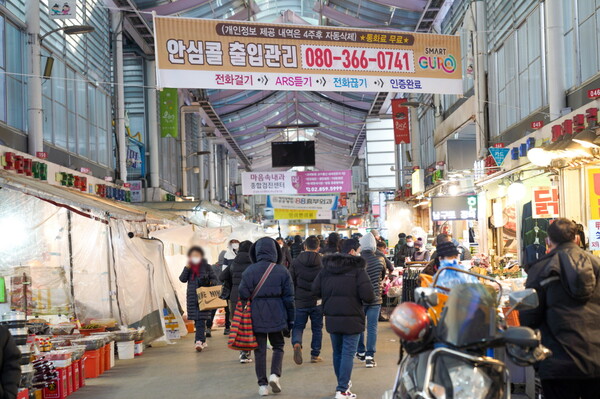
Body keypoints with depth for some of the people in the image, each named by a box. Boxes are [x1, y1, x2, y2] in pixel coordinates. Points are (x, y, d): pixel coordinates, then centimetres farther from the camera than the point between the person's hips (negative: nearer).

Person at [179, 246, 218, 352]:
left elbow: (215, 280, 5)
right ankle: (203, 341, 20)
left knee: (201, 320, -13)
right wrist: (187, 267, -8)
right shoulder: (189, 267, 11)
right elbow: (182, 279, -1)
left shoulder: (206, 267, 3)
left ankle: (199, 341, -19)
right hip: (192, 297, 4)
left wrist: (209, 283, -16)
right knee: (196, 321, 9)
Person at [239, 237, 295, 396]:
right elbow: (289, 298, 0)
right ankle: (275, 374, -2)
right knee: (278, 346, 17)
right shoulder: (282, 271, -2)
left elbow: (243, 296, -3)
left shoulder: (249, 271, -3)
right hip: (277, 316, 0)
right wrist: (290, 320, 9)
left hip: (256, 317, 0)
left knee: (260, 350, 8)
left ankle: (262, 385, 9)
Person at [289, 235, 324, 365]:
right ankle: (315, 355, 16)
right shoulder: (323, 262, -3)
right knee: (317, 328, 12)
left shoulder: (296, 262, -2)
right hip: (317, 302, 0)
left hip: (300, 302, 0)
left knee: (298, 326, 8)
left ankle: (297, 344, -20)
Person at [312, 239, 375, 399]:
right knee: (348, 354, 0)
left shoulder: (326, 267, 4)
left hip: (332, 318, 5)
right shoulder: (358, 269, -11)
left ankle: (342, 384, 32)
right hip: (352, 318, -5)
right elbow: (368, 296, -18)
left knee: (337, 352, 17)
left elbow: (316, 290, 3)